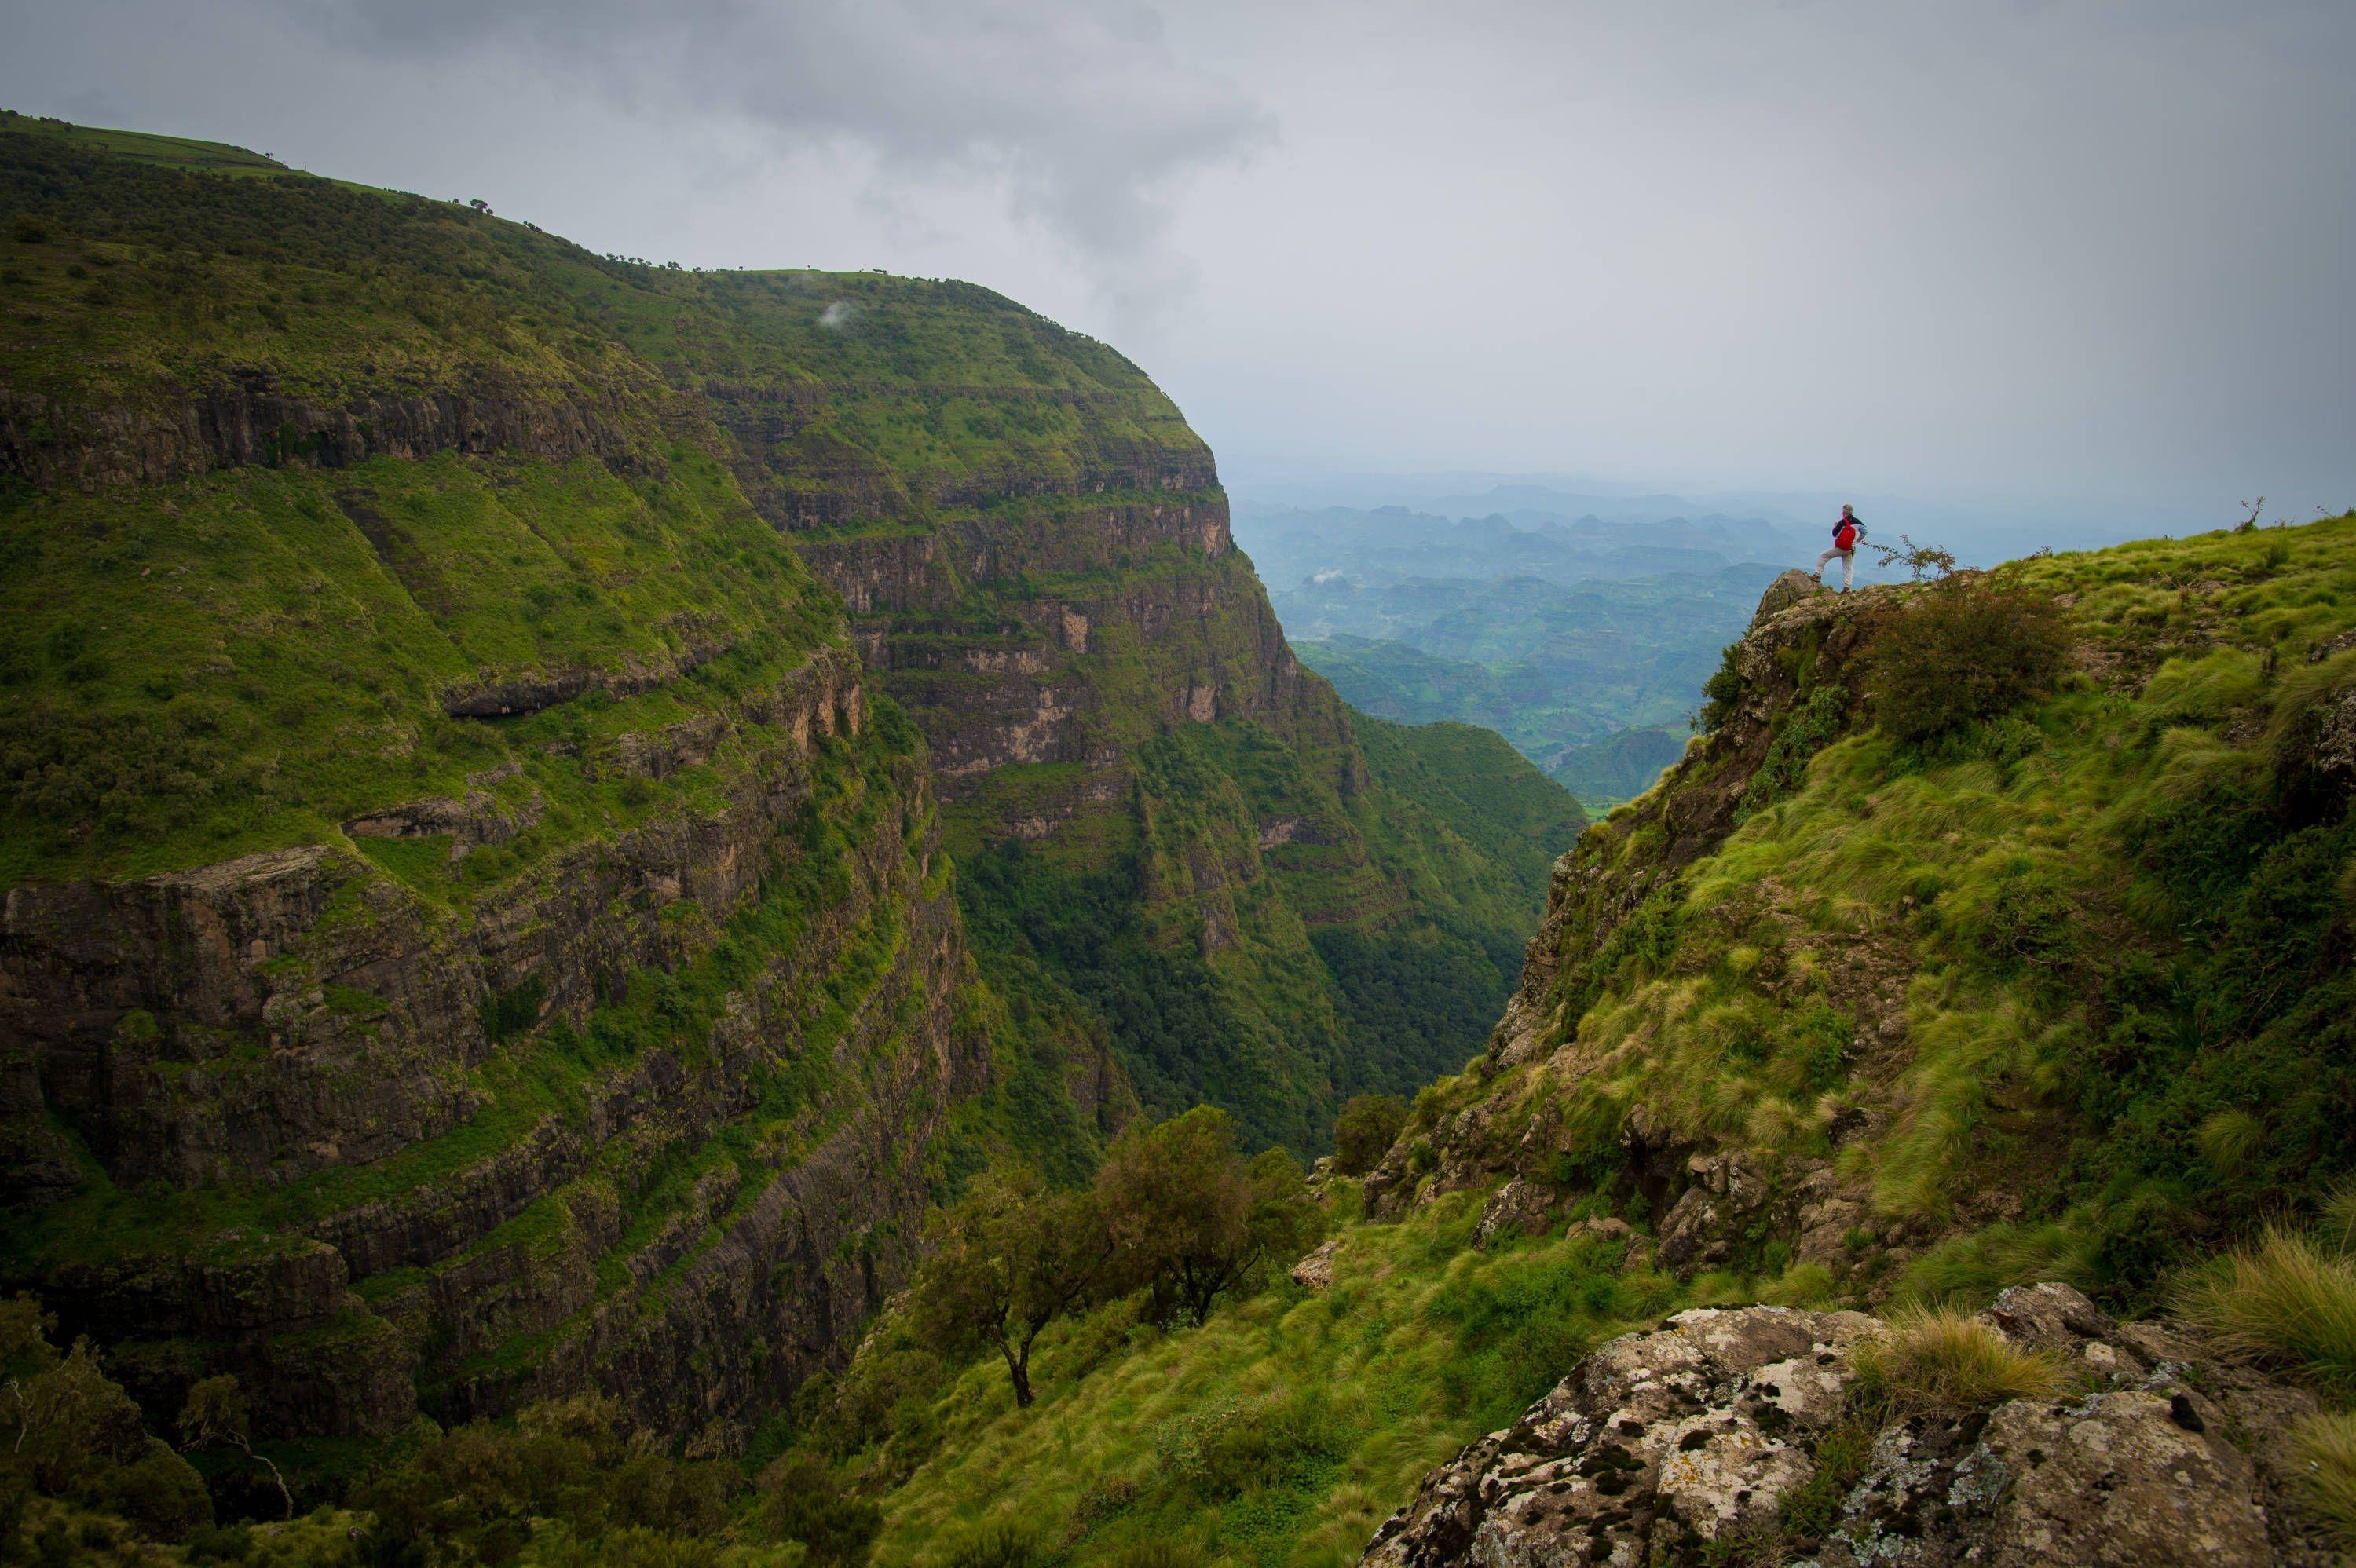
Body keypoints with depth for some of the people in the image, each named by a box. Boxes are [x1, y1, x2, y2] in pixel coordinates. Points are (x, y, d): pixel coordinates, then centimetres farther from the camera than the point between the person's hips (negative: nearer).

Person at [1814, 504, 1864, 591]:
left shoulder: (1843, 522, -13)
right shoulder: (1857, 522, 3)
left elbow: (1835, 534, -8)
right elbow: (1864, 531, 13)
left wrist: (1835, 526, 10)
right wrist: (1857, 541, 19)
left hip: (1840, 548, -5)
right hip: (1851, 550, 5)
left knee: (1822, 557, 9)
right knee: (1849, 568, 9)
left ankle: (1818, 575, 5)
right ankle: (1847, 587, 2)